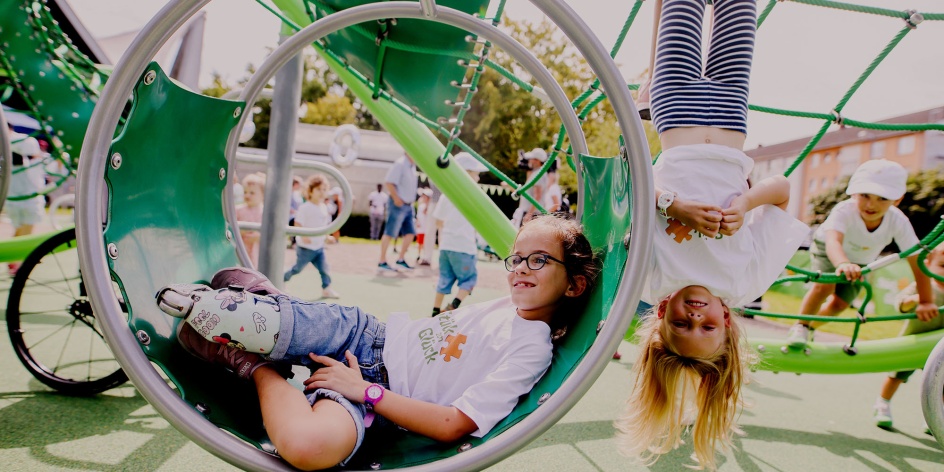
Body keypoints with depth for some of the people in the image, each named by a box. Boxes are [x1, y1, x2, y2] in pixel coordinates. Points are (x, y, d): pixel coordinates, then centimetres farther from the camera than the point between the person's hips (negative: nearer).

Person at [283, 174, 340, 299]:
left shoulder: (324, 207, 8)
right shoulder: (305, 208, -16)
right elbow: (297, 224, -19)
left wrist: (327, 236, 12)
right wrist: (303, 236, -31)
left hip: (319, 246, 6)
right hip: (305, 247, -6)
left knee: (324, 268, 1)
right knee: (298, 268, 8)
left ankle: (326, 289, 8)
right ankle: (282, 279, 30)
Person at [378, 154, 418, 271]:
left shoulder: (412, 166, 14)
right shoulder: (400, 164, -13)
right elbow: (389, 182, -20)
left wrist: (411, 201, 14)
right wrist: (396, 198, -20)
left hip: (408, 206, 9)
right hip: (398, 205, -9)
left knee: (410, 233, 7)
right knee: (389, 234, -4)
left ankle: (401, 260, 16)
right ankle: (382, 262, 1)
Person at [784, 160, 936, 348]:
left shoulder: (898, 222, -30)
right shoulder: (844, 211, -40)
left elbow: (917, 260, -25)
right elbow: (833, 241, -58)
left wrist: (925, 301, -24)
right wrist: (843, 263, -79)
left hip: (861, 261, 4)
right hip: (826, 249, -4)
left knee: (840, 304, -2)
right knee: (824, 286, -29)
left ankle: (812, 326, 27)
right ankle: (800, 326, -8)